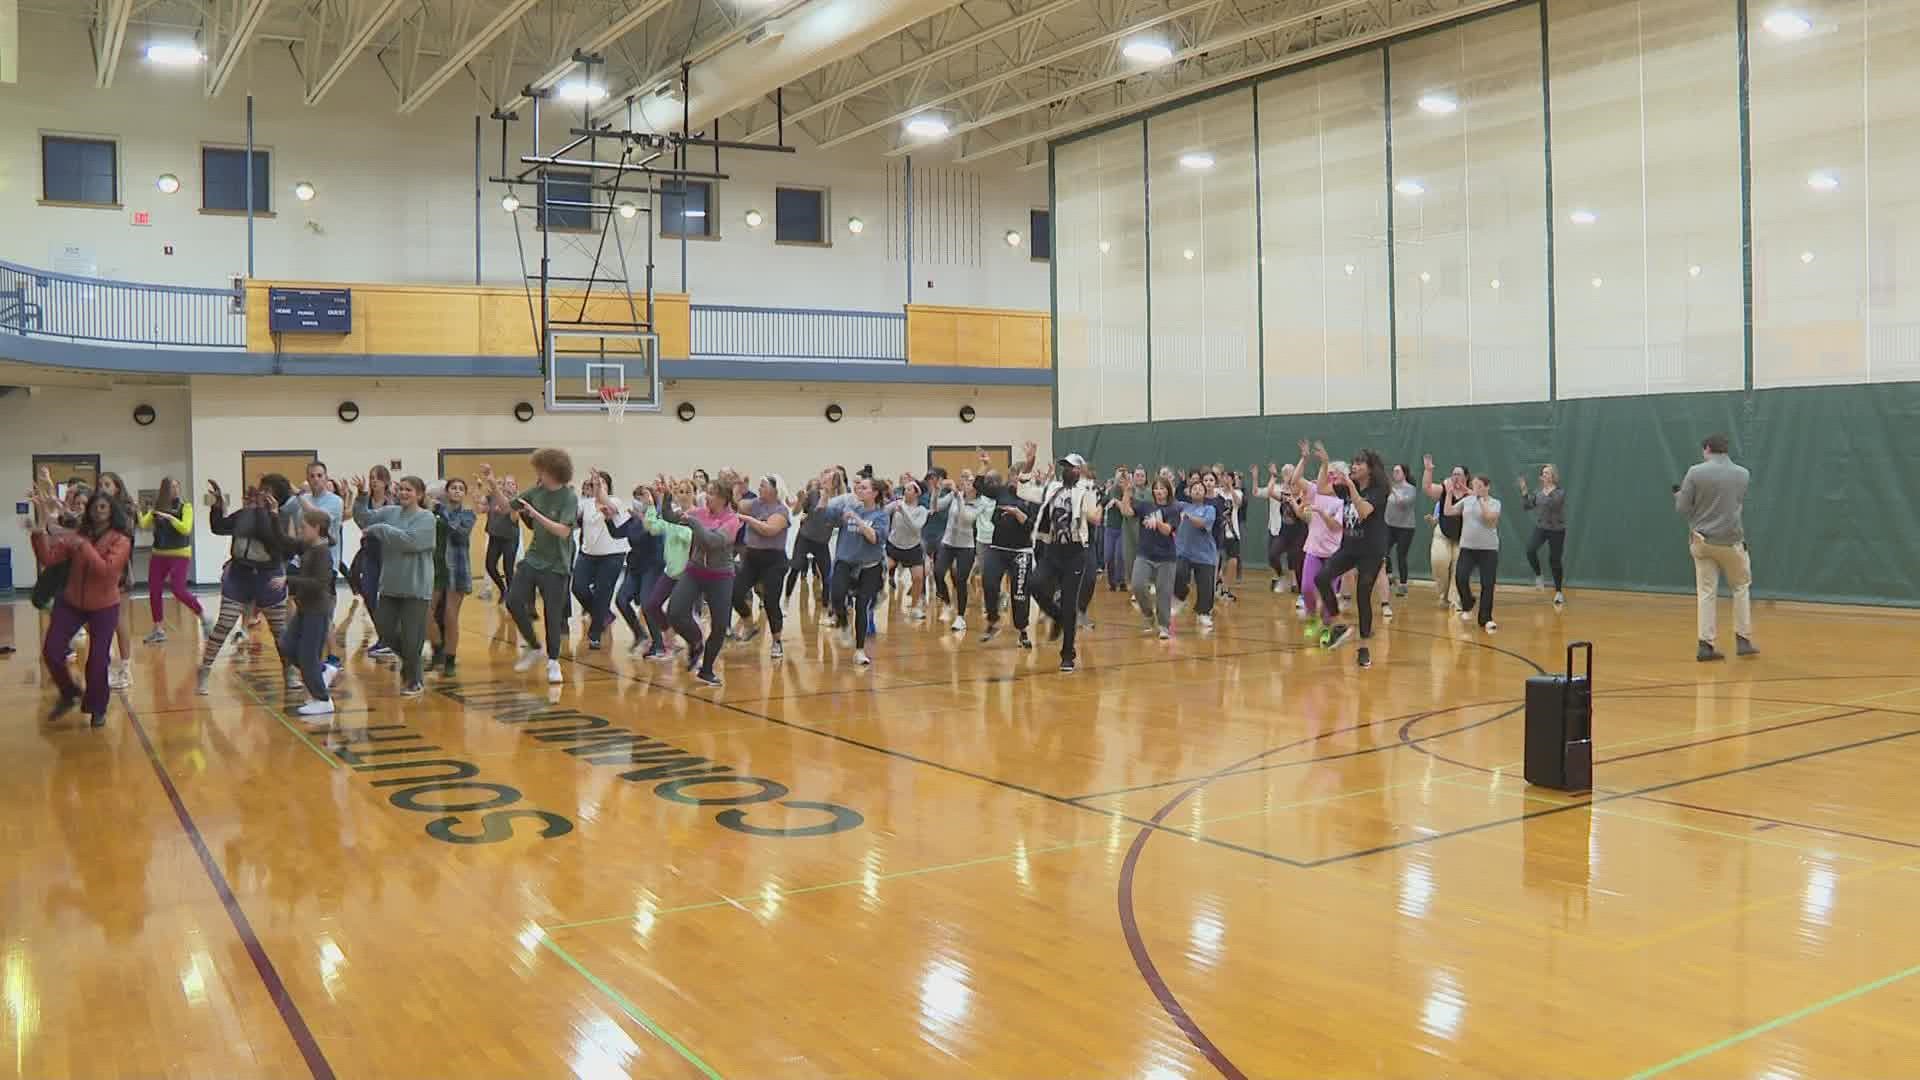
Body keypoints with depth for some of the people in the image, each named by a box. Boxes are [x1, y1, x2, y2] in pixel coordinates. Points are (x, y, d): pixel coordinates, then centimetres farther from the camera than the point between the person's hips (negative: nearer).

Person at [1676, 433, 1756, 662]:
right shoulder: (1743, 474, 0)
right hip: (1731, 540, 0)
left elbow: (1682, 507, -6)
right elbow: (1741, 507, 14)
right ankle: (1743, 640, 16)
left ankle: (1706, 645, 1)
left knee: (1706, 592, 4)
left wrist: (1678, 494, 15)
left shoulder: (1696, 472, -9)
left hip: (1702, 540, 0)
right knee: (1741, 586, 17)